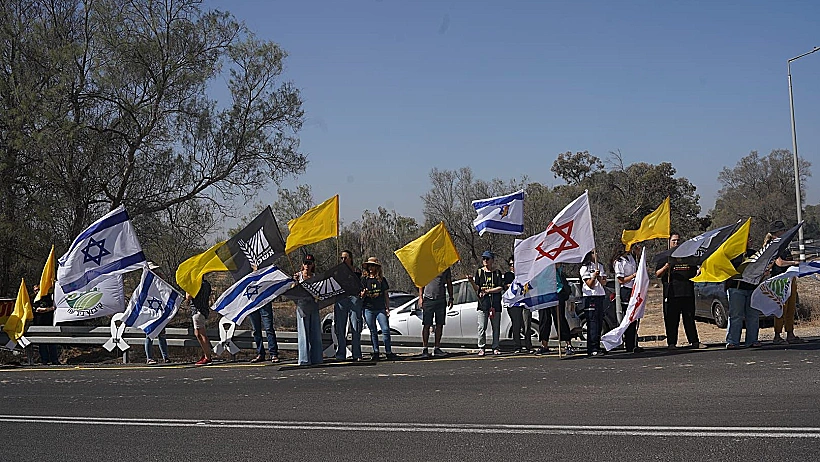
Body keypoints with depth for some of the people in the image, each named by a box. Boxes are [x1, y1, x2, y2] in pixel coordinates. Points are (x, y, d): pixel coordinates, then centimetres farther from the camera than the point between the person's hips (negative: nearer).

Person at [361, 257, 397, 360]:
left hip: (380, 308, 0)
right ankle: (376, 352, 10)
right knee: (373, 332, 4)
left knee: (386, 330, -9)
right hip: (368, 309, 0)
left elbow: (386, 295, 13)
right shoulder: (364, 279, 8)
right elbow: (361, 296, 8)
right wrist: (363, 293, -15)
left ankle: (388, 352, -4)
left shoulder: (382, 279, 10)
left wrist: (387, 308, 7)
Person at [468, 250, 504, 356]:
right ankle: (481, 348, -1)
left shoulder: (497, 273, 9)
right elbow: (477, 289, 4)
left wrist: (487, 290, -11)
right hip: (483, 303, 0)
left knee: (496, 327, 2)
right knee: (482, 327, -6)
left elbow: (500, 288, 0)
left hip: (495, 303, 0)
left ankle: (495, 348, 9)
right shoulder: (479, 272, 10)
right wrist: (472, 282, -15)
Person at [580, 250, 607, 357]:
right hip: (590, 297, -7)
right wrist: (594, 276, -25)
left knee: (599, 323, 6)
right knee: (592, 323, -11)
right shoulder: (584, 268, -3)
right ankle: (592, 349, -13)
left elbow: (604, 282, 11)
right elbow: (590, 284, -9)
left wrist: (599, 278, -9)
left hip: (601, 296, 7)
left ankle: (597, 347, 11)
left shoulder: (600, 266, 17)